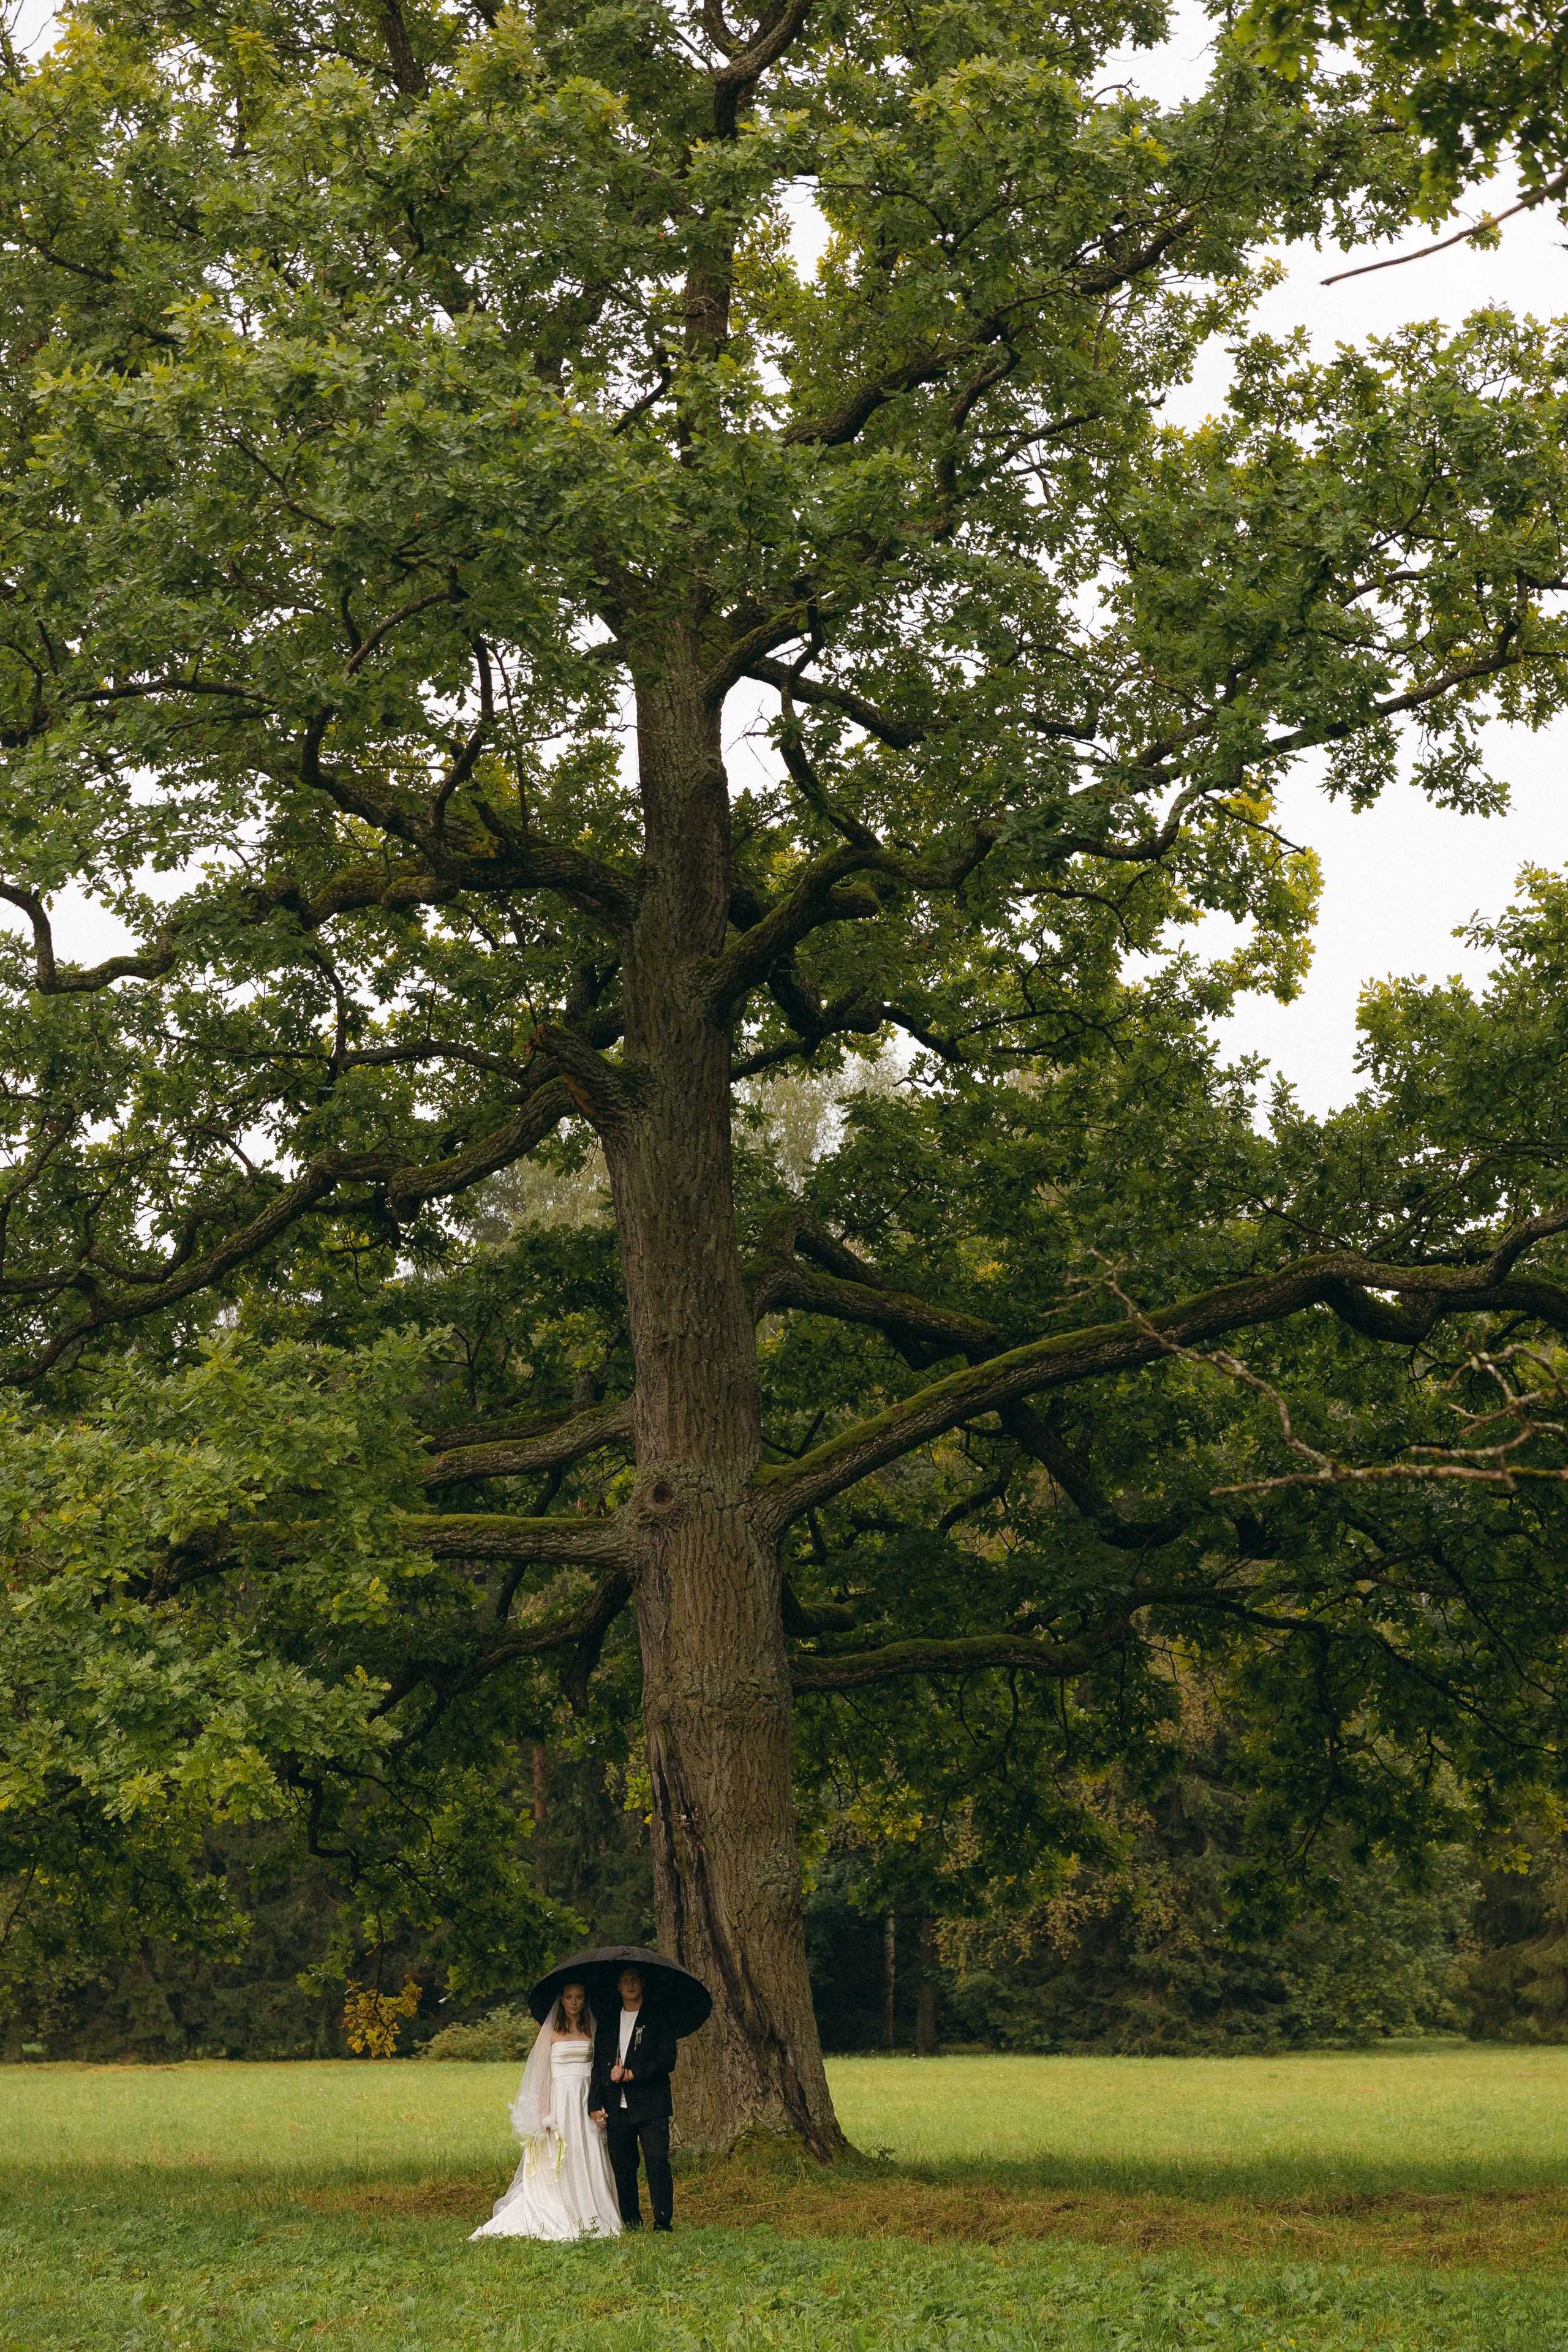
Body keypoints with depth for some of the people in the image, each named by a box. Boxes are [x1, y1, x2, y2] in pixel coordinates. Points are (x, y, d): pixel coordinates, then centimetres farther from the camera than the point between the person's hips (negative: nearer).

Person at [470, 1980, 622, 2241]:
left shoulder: (591, 2030, 11)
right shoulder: (552, 2031, 0)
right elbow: (541, 2073, -2)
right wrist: (545, 2115, -10)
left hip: (587, 2101, 3)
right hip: (560, 2099, -3)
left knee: (588, 2160, 1)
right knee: (558, 2165, -3)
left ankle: (589, 2217, 7)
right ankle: (558, 2220, 1)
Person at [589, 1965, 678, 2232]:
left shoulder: (659, 2019, 5)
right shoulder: (608, 2022, 16)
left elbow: (667, 2062, -4)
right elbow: (598, 2065, 16)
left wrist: (631, 2075, -11)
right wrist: (595, 2104, 6)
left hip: (650, 2107, -4)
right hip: (616, 2109, 4)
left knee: (657, 2163, -11)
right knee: (622, 2168, 4)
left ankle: (663, 2221, -9)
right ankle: (630, 2223, 11)